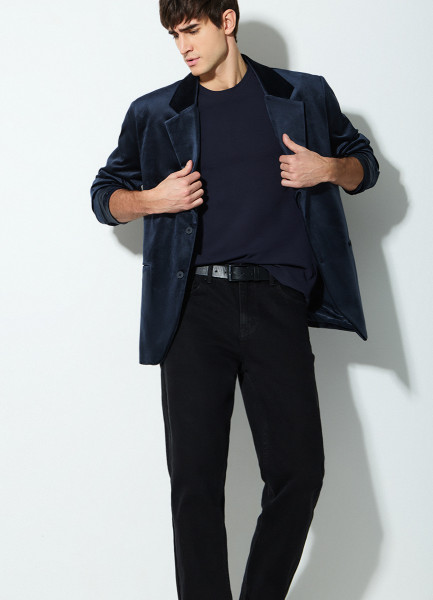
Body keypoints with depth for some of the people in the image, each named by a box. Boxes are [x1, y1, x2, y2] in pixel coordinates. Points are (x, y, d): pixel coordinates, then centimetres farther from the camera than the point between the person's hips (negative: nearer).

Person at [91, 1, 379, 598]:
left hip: (275, 302, 0)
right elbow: (105, 194, 21)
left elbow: (364, 163, 23)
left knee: (299, 469, -5)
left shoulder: (304, 97, 13)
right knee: (194, 476, -3)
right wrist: (153, 200, 0)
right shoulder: (154, 114, 15)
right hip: (193, 306, 1)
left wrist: (329, 169, 0)